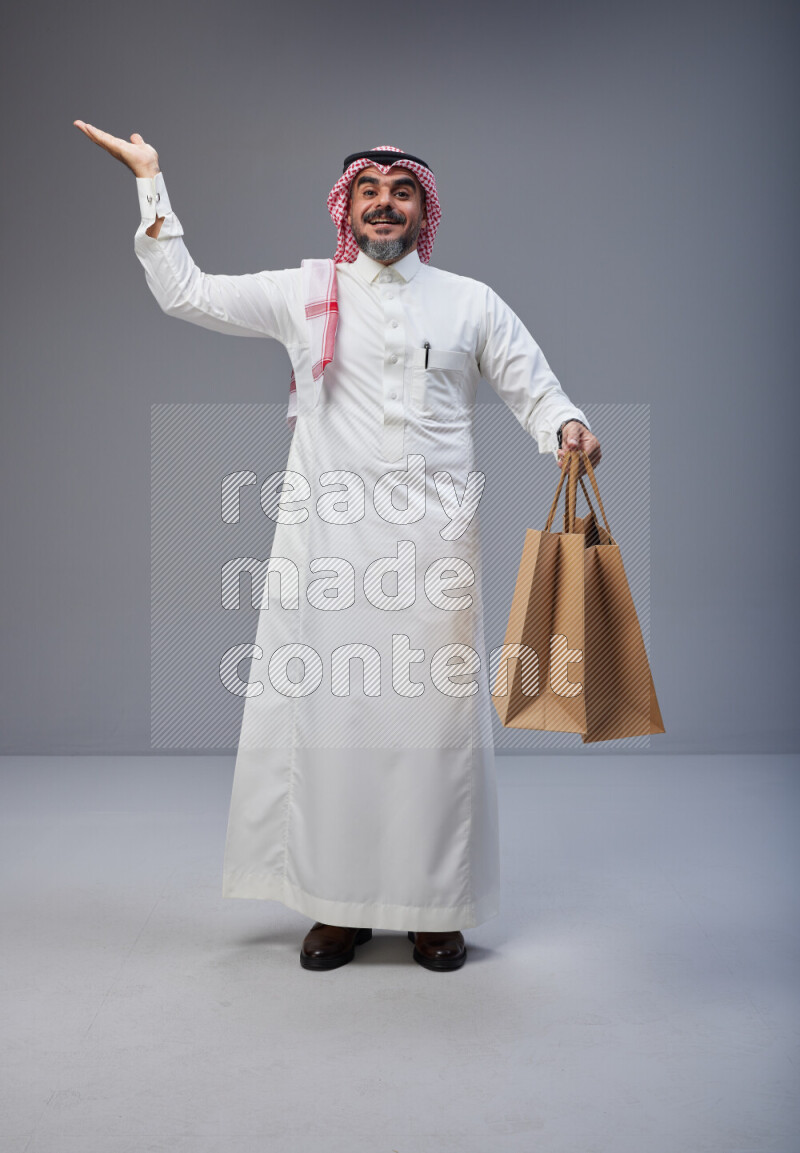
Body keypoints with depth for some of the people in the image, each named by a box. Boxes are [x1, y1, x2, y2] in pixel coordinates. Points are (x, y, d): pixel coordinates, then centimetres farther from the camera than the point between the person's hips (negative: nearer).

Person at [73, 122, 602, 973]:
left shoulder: (470, 302, 12)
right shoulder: (303, 293, 11)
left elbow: (533, 387, 10)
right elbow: (184, 293, 11)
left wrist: (566, 427, -12)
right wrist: (151, 183, 12)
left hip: (434, 541, 0)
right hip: (327, 540, 0)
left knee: (434, 712, 1)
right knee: (326, 709, 1)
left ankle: (434, 906, 15)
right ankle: (339, 903, 15)